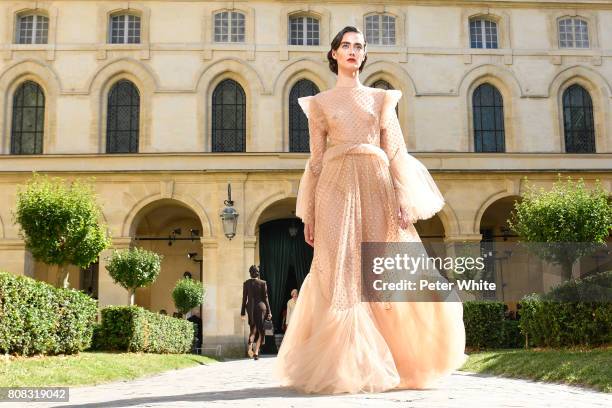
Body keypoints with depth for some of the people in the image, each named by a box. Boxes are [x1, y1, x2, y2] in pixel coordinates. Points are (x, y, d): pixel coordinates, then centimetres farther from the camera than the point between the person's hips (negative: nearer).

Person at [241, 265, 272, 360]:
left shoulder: (246, 283, 1)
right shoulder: (263, 283, -3)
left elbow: (244, 298, 2)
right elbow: (265, 298, -2)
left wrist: (242, 312, 7)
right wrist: (269, 311, 3)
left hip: (250, 307, 2)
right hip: (261, 306, -2)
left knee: (253, 328, 17)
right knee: (260, 330, 7)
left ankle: (250, 344, -12)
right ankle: (256, 352, 2)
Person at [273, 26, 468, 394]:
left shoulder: (381, 98, 15)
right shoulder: (320, 103, 13)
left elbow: (396, 151, 8)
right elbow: (316, 159, 9)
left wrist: (403, 201, -4)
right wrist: (309, 214, 2)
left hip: (377, 189, 1)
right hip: (338, 189, -1)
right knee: (343, 275, -6)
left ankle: (401, 362, 9)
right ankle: (347, 368, 0)